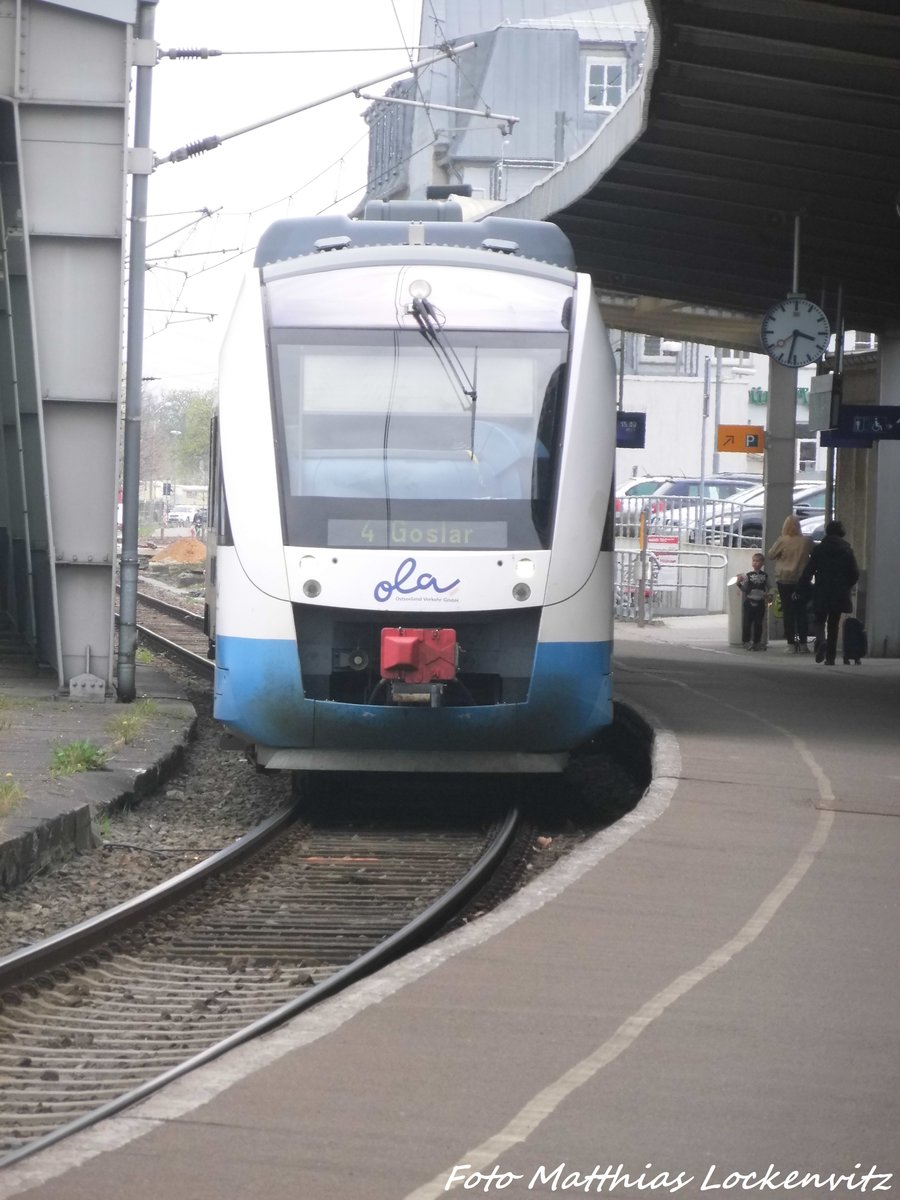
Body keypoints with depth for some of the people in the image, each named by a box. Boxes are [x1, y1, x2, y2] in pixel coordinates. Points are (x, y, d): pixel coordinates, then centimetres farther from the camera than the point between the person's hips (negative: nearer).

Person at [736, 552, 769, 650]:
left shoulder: (765, 576, 4)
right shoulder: (748, 575, -1)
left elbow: (767, 588, 13)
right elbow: (744, 589, -1)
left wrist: (767, 594, -7)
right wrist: (739, 583, -18)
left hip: (760, 603, 2)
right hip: (749, 602, -2)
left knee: (758, 623, 8)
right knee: (747, 623, -2)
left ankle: (757, 642, 16)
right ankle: (747, 642, 4)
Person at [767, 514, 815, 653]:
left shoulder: (781, 541, -10)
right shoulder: (807, 542, -5)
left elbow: (771, 555, 3)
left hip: (784, 580, -2)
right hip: (802, 579, 2)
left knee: (788, 612, 2)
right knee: (802, 611, 8)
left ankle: (791, 644, 0)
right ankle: (803, 643, 6)